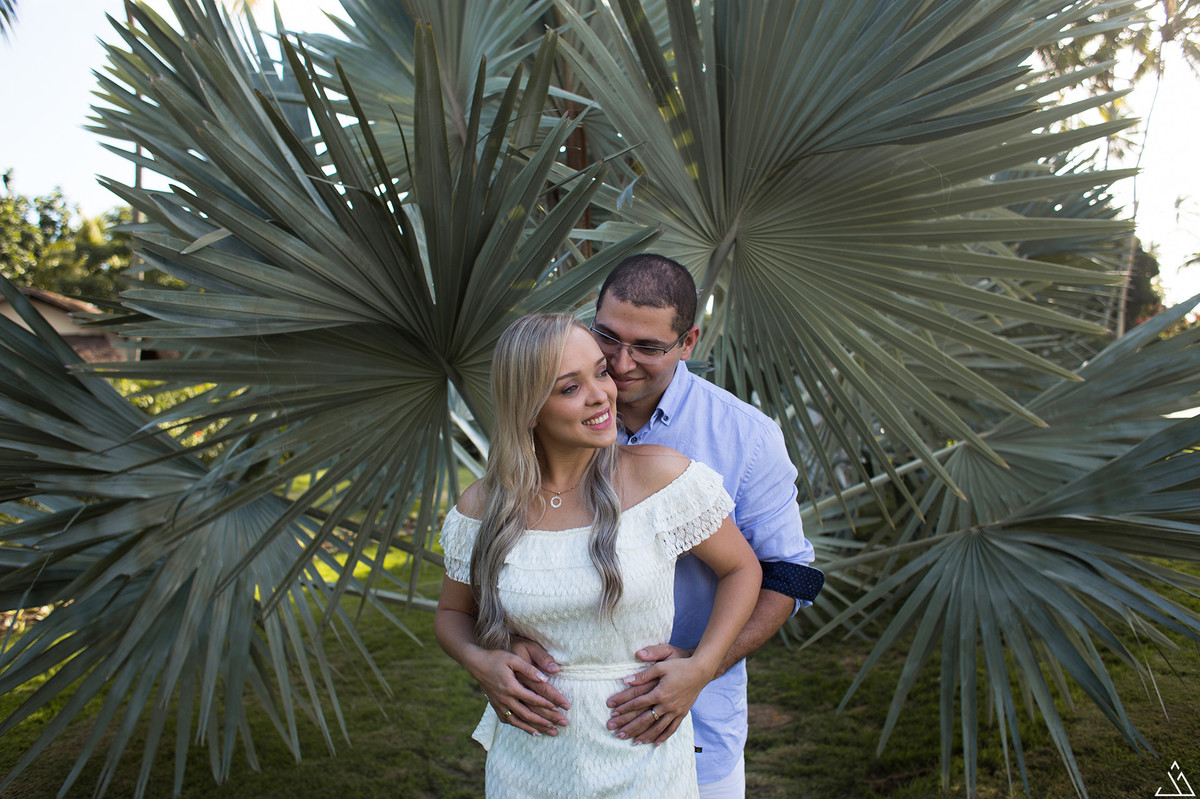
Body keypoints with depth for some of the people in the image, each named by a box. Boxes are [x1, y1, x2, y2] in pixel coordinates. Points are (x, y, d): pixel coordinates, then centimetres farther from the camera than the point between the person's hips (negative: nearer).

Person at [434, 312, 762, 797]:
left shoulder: (661, 476, -12)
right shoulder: (481, 510, -6)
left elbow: (741, 569, -1)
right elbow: (452, 613, 10)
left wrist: (700, 668, -12)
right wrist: (479, 662, -11)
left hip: (641, 757, -1)